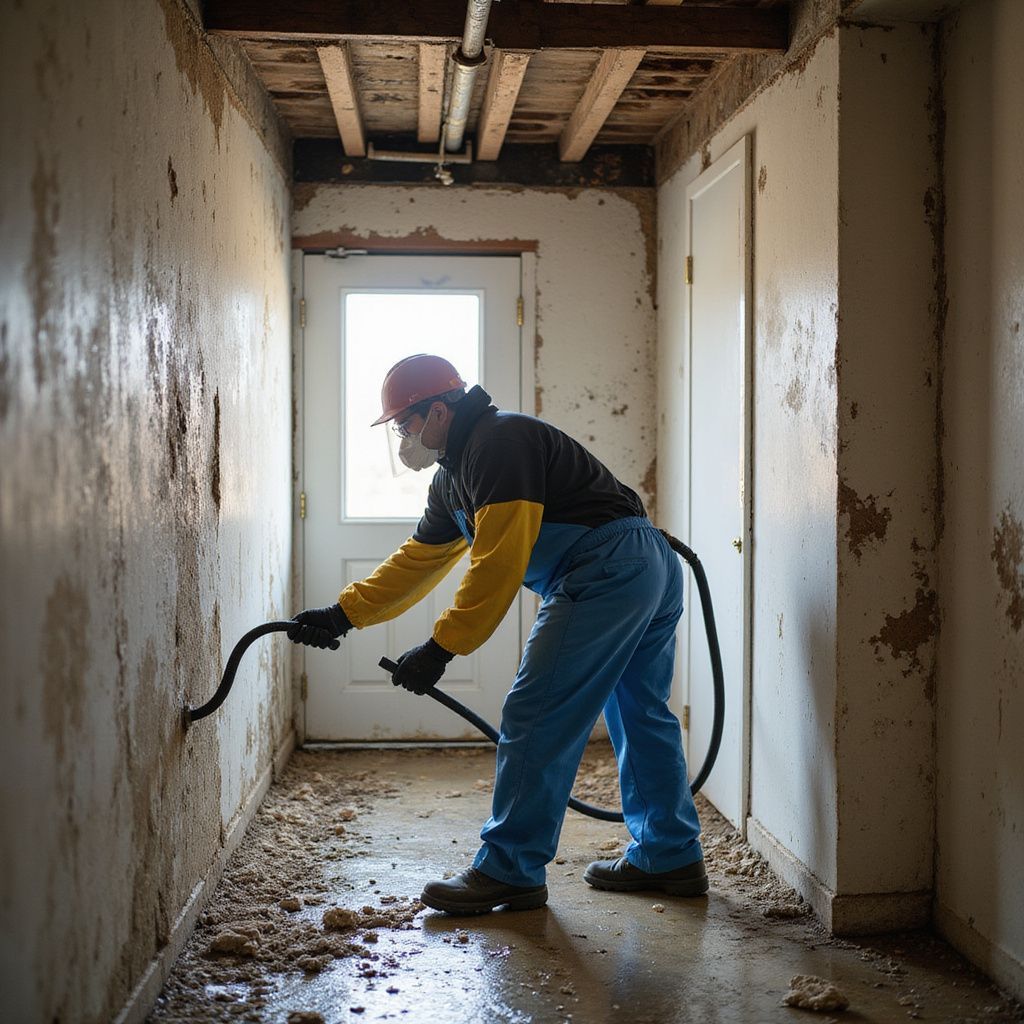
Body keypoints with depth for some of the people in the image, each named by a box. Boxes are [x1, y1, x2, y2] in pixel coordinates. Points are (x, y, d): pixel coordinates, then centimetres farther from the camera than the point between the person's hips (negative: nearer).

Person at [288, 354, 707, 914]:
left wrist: (441, 647, -15)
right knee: (641, 717, 18)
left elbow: (499, 564, -19)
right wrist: (342, 614, 16)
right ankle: (671, 858, 29)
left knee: (535, 718, -8)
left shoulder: (499, 442, -13)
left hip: (604, 570, -11)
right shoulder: (453, 480, 20)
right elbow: (417, 561, 23)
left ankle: (510, 872, 0)